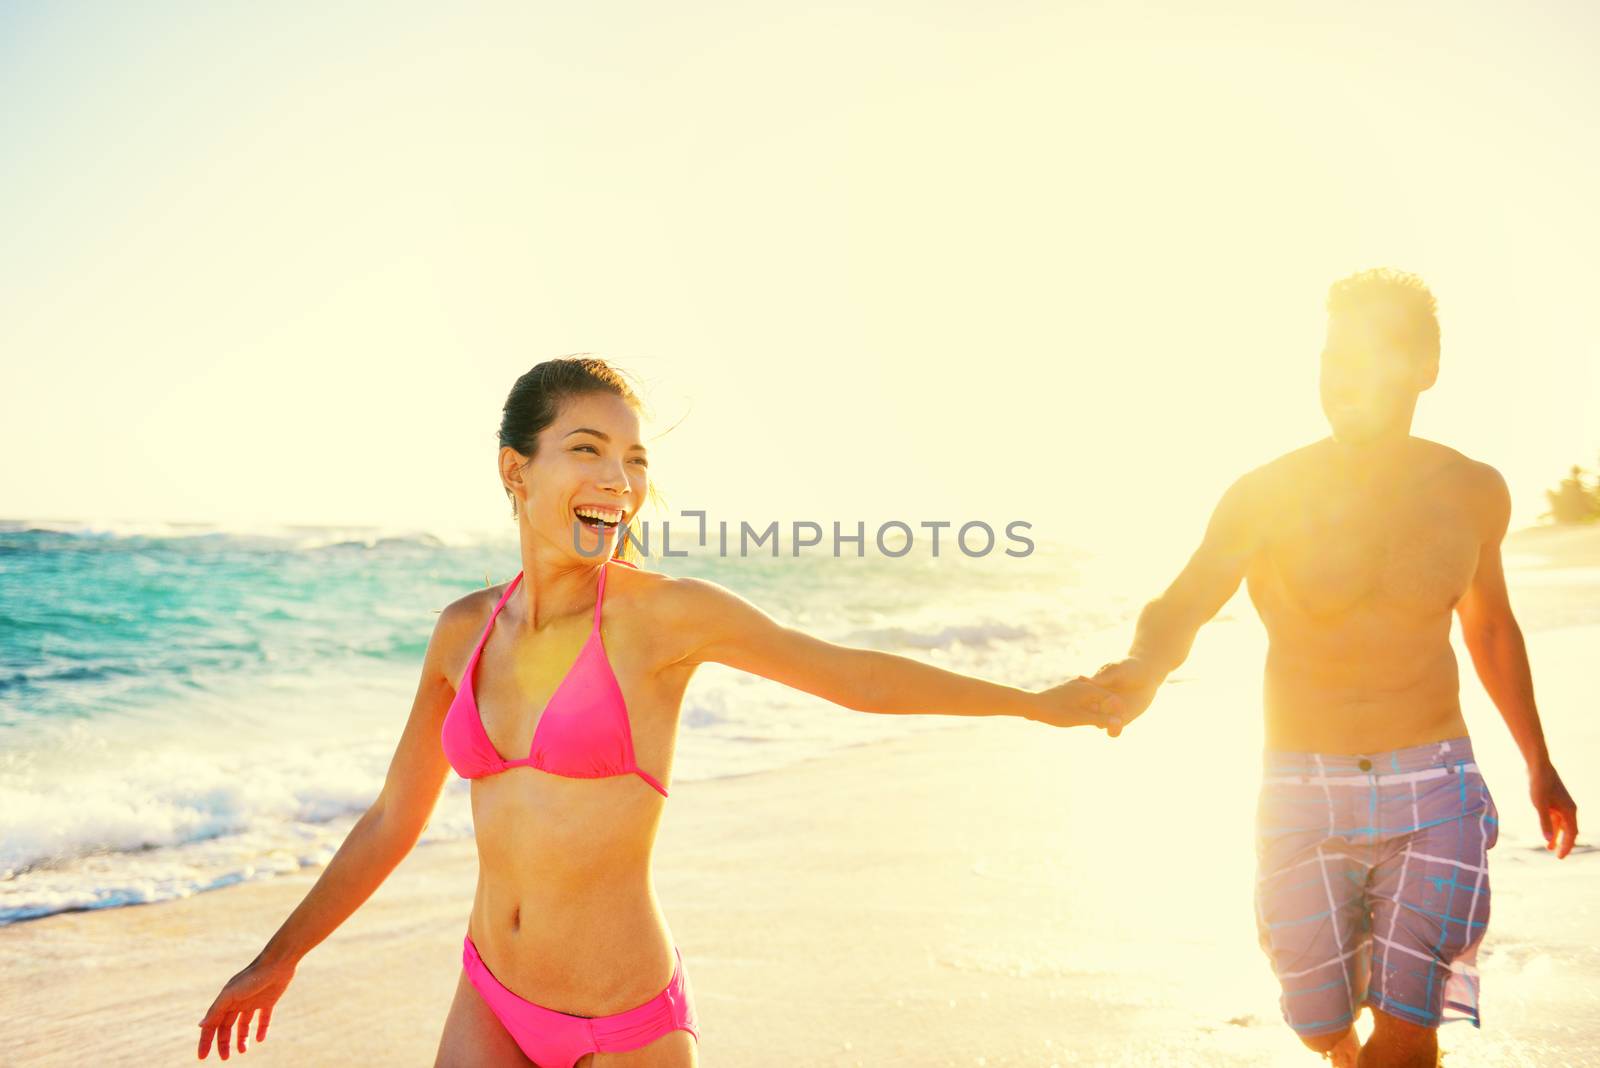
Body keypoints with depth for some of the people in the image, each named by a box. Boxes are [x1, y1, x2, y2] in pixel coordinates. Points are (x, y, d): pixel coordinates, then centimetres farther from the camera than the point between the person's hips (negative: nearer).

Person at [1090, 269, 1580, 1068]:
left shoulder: (1473, 491, 1)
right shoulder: (1268, 495, -10)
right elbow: (1179, 607, -21)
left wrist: (1539, 765, 24)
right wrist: (1144, 668, -44)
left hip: (1434, 791, 1)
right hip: (1302, 794, -1)